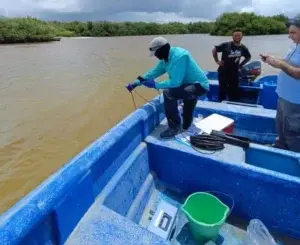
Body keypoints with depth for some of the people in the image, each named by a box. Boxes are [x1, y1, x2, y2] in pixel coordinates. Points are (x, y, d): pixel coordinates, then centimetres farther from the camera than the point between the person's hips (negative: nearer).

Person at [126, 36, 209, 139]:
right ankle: (186, 126, 56)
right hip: (189, 84, 10)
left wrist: (155, 85, -21)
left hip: (199, 85, -10)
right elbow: (153, 72, 9)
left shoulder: (179, 56, -27)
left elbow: (175, 82, -31)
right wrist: (136, 83, 5)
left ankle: (175, 127, -16)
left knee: (168, 92, -28)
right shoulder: (166, 58, 2)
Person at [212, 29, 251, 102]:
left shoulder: (243, 48, 1)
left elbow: (248, 57, 18)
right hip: (223, 72, -3)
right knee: (222, 90, 6)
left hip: (234, 73, 4)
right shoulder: (226, 45, -11)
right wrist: (217, 61, -5)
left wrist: (241, 65, 8)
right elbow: (214, 50, -4)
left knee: (234, 91, 10)